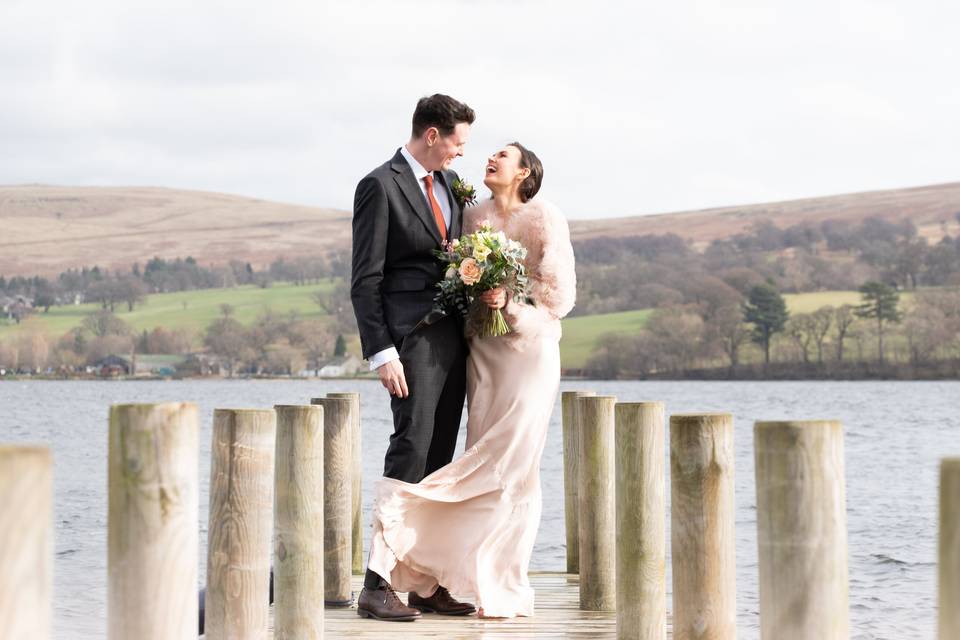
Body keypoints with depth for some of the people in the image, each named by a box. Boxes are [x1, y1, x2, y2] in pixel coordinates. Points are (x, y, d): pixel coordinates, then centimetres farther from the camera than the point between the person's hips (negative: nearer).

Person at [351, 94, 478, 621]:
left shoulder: (450, 183, 16)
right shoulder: (379, 186, -7)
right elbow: (365, 280, -10)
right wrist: (381, 353, -17)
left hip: (453, 336, 8)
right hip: (412, 338, -8)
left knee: (439, 463, 8)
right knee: (410, 453, -14)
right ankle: (377, 587, -12)